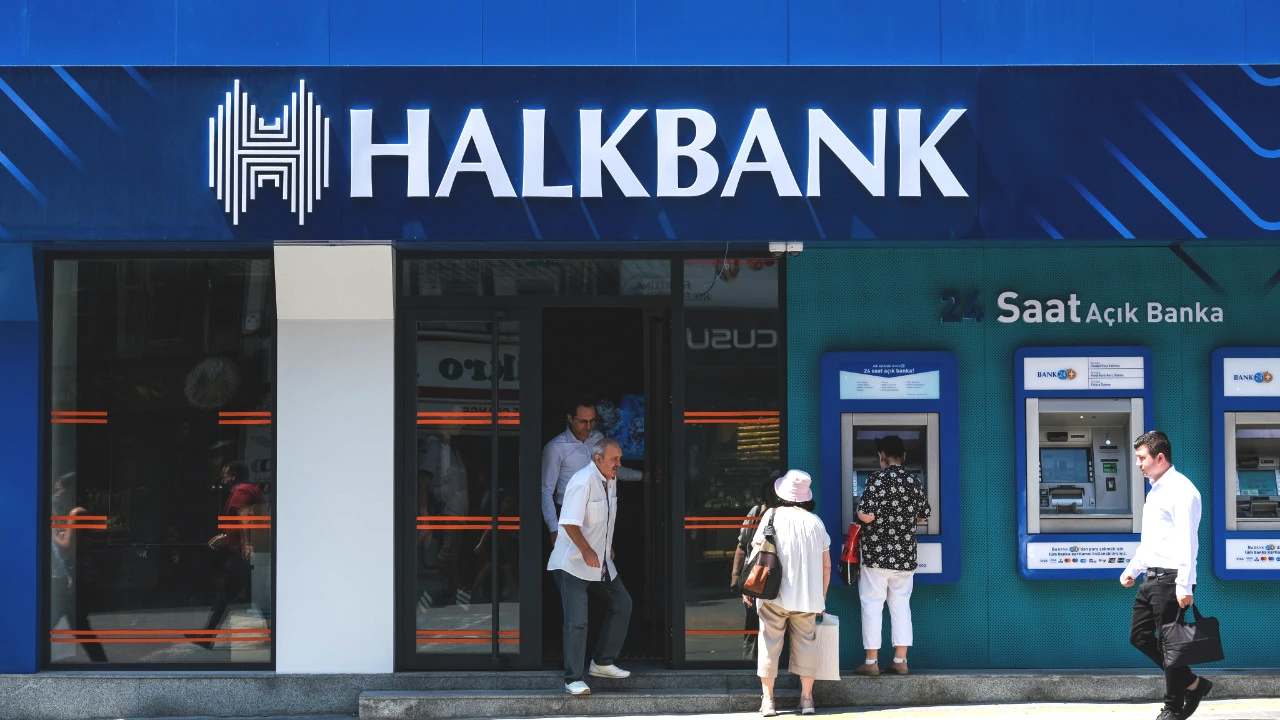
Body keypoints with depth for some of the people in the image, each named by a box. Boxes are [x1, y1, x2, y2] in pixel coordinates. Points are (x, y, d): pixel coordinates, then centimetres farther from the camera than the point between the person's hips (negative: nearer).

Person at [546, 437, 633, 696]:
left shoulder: (611, 480, 7)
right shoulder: (582, 481, -22)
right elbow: (569, 522, -29)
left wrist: (608, 547, 22)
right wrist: (586, 551, -35)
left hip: (600, 562, 9)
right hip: (573, 564, -9)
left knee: (622, 604, 12)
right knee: (577, 621, -13)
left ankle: (603, 663, 23)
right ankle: (573, 680, -5)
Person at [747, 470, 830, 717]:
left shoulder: (772, 516, -3)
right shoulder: (815, 521, 5)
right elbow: (826, 565, 7)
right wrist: (822, 597, 18)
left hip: (774, 595, -2)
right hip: (807, 596, 2)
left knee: (770, 643, 4)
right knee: (806, 642, 10)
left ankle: (767, 700, 5)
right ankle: (807, 698, 11)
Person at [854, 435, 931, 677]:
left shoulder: (876, 480, -13)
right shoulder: (914, 482, 2)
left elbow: (867, 516, -19)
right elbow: (924, 514, 13)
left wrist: (859, 511, 3)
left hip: (876, 555, -4)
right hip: (905, 556, 4)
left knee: (872, 605, 2)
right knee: (901, 605, 11)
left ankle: (871, 661, 2)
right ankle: (900, 660, 10)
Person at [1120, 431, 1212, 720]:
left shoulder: (1180, 490, -13)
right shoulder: (1155, 491, 17)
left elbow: (1187, 540, -20)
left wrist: (1184, 586, -25)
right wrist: (1132, 569, 31)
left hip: (1170, 580, -10)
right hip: (1152, 578, 10)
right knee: (1139, 636, 9)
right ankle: (1193, 684, 18)